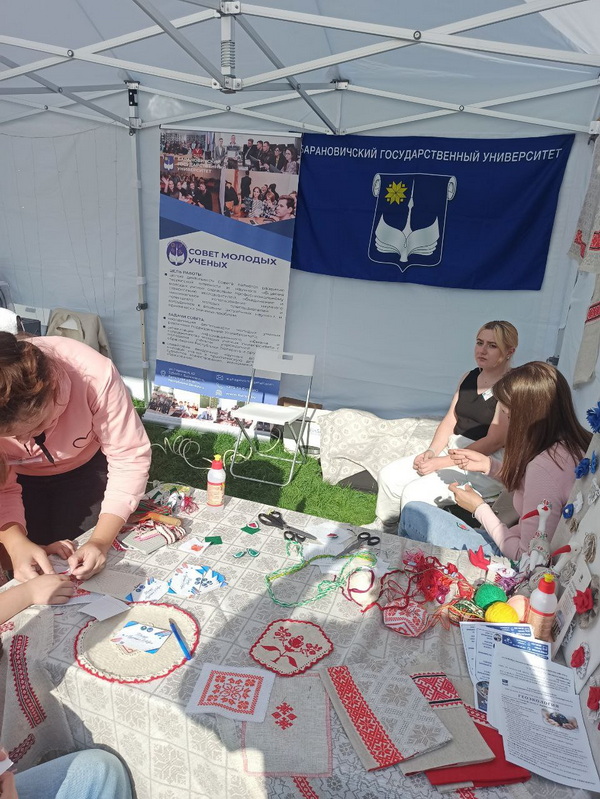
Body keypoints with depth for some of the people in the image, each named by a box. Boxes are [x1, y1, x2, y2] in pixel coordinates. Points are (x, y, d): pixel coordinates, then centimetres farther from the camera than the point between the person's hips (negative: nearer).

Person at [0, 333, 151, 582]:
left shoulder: (94, 374, -39)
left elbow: (130, 456, -31)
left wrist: (101, 540, -38)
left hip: (86, 467, -1)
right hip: (20, 478, 1)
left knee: (88, 572, 3)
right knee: (29, 574, 6)